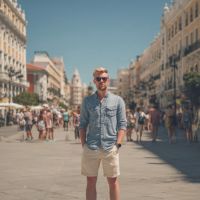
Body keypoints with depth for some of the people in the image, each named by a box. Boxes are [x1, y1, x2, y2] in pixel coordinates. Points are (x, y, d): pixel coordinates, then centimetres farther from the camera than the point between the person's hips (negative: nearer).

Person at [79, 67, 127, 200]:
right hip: (91, 148, 1)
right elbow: (82, 124, 8)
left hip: (110, 148, -1)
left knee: (113, 181, 6)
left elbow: (122, 124, 2)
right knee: (91, 181, 6)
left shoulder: (118, 100, 5)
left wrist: (118, 144, -8)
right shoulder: (87, 101, 9)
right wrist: (84, 144, -1)